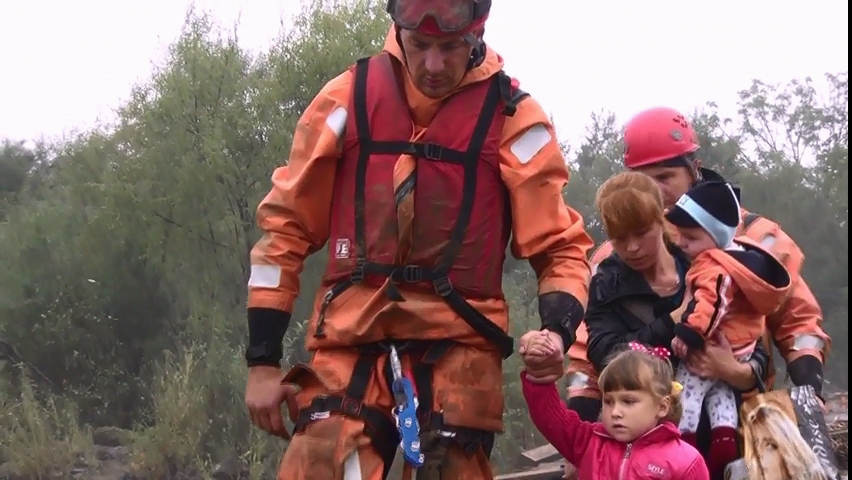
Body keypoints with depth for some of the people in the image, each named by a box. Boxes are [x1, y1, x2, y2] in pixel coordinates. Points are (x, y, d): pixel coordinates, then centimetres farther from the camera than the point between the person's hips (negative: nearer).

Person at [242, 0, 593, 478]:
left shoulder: (513, 118, 0)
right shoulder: (348, 98, 4)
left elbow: (561, 247, 6)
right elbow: (287, 225, 10)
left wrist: (558, 330, -15)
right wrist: (263, 359, 8)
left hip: (458, 353, -1)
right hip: (350, 350, 1)